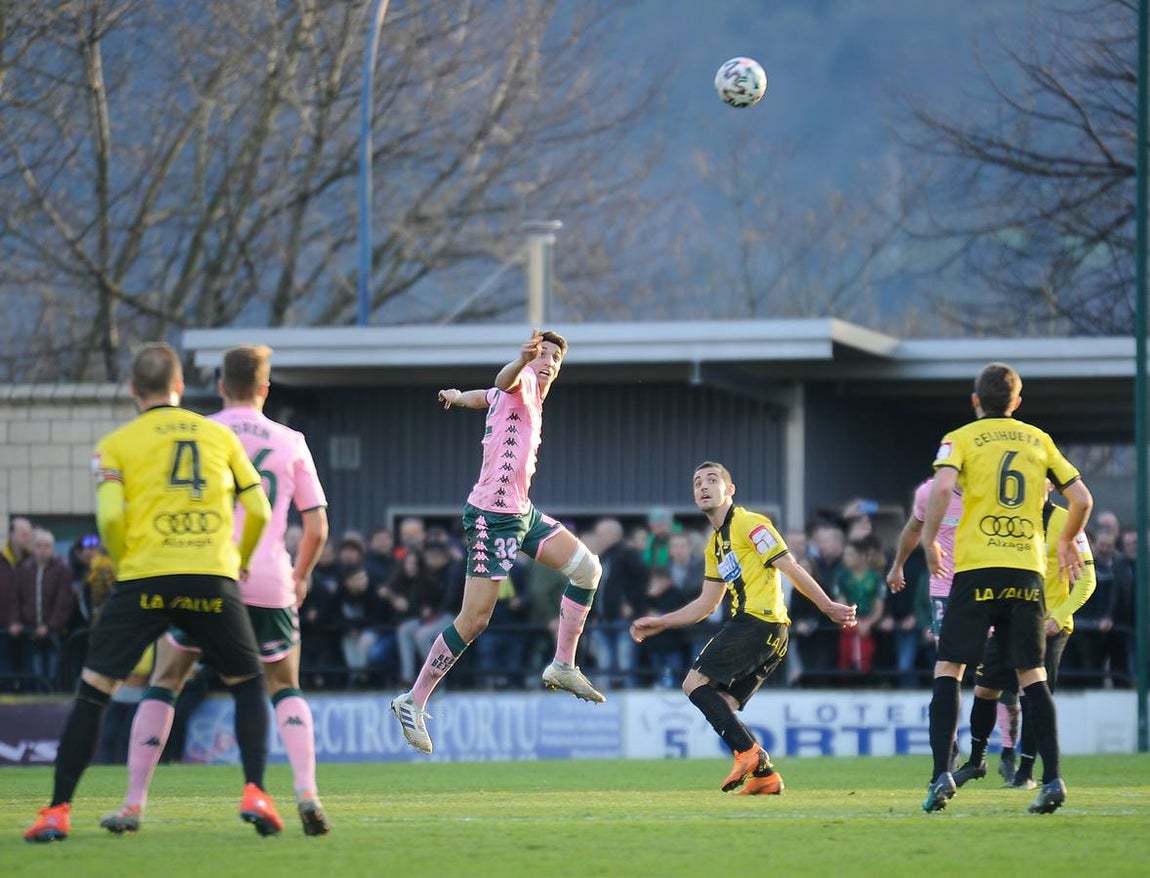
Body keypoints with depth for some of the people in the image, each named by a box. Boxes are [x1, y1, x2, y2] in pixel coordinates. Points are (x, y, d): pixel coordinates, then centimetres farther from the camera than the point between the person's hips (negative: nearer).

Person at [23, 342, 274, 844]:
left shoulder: (116, 445, 7)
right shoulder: (220, 435, 13)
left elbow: (110, 517, -5)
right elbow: (259, 510, 11)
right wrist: (241, 562, 27)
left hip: (144, 578, -1)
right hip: (213, 578, 1)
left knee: (93, 689, 7)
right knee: (248, 684, 19)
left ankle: (58, 811, 1)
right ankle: (255, 793, 2)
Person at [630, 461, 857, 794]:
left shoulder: (748, 524, -3)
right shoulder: (715, 544, 24)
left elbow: (791, 568, -8)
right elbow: (707, 603, 30)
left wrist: (828, 607, -12)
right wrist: (660, 623, 28)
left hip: (758, 622, -9)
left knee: (695, 683, -13)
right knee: (719, 706, 4)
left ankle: (748, 751, -20)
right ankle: (765, 775, -2)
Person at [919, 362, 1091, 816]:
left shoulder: (961, 439, 4)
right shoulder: (1039, 440, 14)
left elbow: (942, 487, -15)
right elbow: (1082, 499, 13)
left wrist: (929, 540, -2)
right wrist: (1067, 541, 30)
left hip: (977, 568, -3)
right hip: (1027, 570, 3)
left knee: (948, 668, 1)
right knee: (1032, 673, 8)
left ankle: (942, 774, -12)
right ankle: (1052, 778, -1)